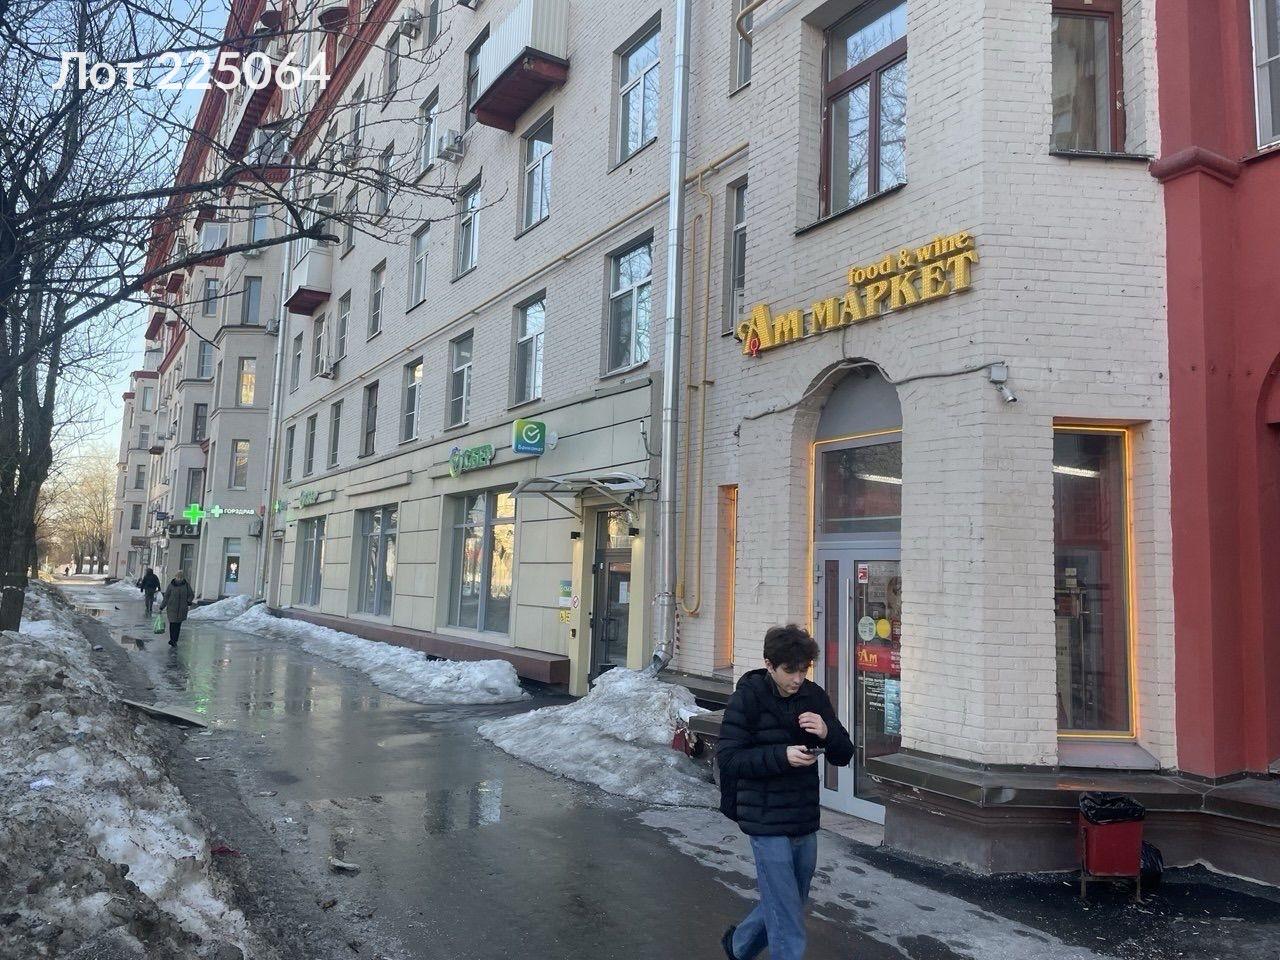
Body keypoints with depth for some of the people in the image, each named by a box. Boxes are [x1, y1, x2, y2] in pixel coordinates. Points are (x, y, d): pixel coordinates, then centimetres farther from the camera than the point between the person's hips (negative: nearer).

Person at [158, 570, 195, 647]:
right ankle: (172, 640, 7)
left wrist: (189, 602, -9)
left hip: (182, 609, 1)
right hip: (172, 608, -1)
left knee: (178, 625, 0)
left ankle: (175, 640, 8)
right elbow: (166, 597, 4)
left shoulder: (186, 585, 1)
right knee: (172, 624, -4)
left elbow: (191, 595, 9)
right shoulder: (171, 585, -2)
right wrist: (161, 607, 4)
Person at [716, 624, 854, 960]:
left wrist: (827, 733, -16)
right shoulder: (748, 697, -13)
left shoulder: (813, 696, 2)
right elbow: (727, 757, -15)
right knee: (788, 925, -2)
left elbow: (844, 755, 6)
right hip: (768, 822, -6)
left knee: (791, 904, 22)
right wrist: (782, 755, -25)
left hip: (805, 821, 6)